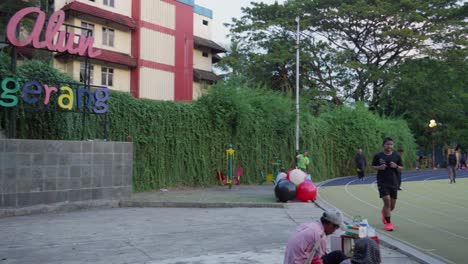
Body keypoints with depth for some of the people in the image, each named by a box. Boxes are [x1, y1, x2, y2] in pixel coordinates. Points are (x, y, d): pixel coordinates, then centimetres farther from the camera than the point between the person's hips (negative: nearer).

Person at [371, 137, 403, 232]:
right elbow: (373, 166, 7)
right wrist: (379, 167, -13)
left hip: (394, 183, 3)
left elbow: (401, 168, 9)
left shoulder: (397, 156, 3)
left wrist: (396, 166, -13)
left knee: (392, 205, 10)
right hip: (382, 183, -3)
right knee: (387, 201, -15)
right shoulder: (378, 156, -1)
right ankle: (388, 223, -1)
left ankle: (384, 213, 44)